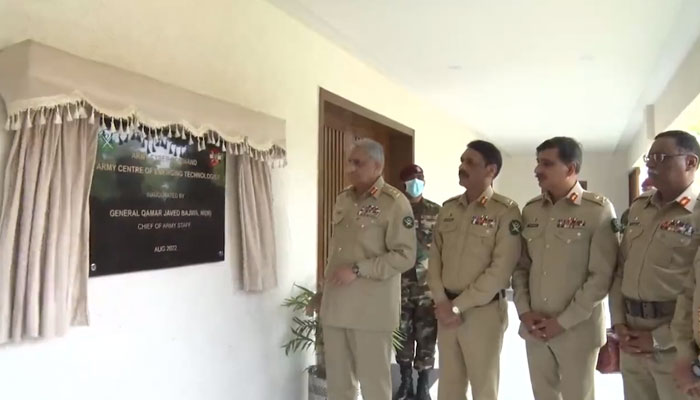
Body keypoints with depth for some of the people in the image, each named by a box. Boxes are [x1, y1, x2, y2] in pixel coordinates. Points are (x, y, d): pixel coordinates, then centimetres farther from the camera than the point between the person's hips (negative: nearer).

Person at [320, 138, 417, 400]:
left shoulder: (394, 202, -11)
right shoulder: (342, 200, 11)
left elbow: (405, 256, -16)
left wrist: (358, 270, -20)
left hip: (371, 308, -6)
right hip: (335, 304, 7)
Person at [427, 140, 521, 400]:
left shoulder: (505, 211, -10)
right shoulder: (448, 208, 8)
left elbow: (500, 269, -16)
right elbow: (435, 257, 8)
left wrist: (458, 306, -14)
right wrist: (442, 302, -5)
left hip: (483, 311, -5)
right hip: (446, 310, 5)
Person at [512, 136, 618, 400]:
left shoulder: (599, 210, -9)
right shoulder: (530, 210, 5)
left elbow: (601, 276, -13)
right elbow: (520, 266, 8)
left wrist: (563, 321, -13)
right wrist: (524, 311, -4)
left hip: (577, 329, -4)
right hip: (534, 327, 4)